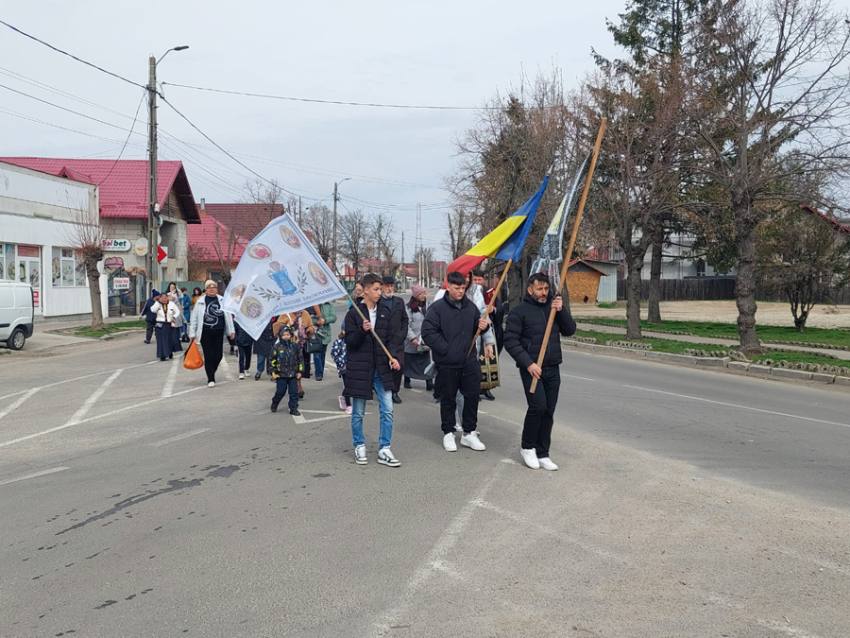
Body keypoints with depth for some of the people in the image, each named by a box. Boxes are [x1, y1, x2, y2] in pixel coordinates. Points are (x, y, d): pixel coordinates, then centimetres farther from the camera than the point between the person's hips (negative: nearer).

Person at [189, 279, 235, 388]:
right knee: (208, 356, -1)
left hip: (218, 332, 2)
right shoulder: (200, 301, 0)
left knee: (218, 355, 4)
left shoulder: (222, 300, 5)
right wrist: (192, 333, 0)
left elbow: (228, 315, 7)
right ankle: (210, 379, 7)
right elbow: (194, 318, 2)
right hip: (205, 333, -2)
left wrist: (231, 330, 4)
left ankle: (211, 373, 29)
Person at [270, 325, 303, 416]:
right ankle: (274, 404, 30)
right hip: (281, 374, -2)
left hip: (293, 374, 2)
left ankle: (293, 409, 12)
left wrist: (299, 371, 5)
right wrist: (273, 372, -3)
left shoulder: (295, 346, 1)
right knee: (281, 391, 5)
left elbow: (300, 359, 7)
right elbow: (273, 360, 1)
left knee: (294, 392, 2)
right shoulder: (277, 347, -4)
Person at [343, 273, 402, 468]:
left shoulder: (384, 311, 7)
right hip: (359, 368, -3)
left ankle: (384, 450, 9)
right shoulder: (353, 313, -5)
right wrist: (362, 330, -24)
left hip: (381, 368, 3)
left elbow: (389, 338, 12)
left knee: (387, 410, 0)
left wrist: (393, 357, -4)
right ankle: (359, 447, 24)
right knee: (358, 412, 7)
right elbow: (349, 342, -7)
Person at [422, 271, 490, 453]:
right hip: (446, 363, -4)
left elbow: (477, 327, 20)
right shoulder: (437, 307, -8)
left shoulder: (471, 306, 6)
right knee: (448, 399, 7)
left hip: (469, 361, 4)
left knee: (472, 396, 6)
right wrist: (445, 349, -14)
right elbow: (427, 332, -12)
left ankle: (469, 433, 19)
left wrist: (484, 326, -5)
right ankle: (448, 433, 21)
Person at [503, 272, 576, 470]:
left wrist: (561, 310, -9)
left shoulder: (553, 307, 13)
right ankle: (527, 447, 4)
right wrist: (528, 363, -17)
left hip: (552, 369, 5)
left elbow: (570, 330, 7)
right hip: (531, 369, -5)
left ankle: (542, 454, 15)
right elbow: (510, 341, -10)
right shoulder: (519, 311, -4)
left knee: (548, 411, 5)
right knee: (538, 406, -17)